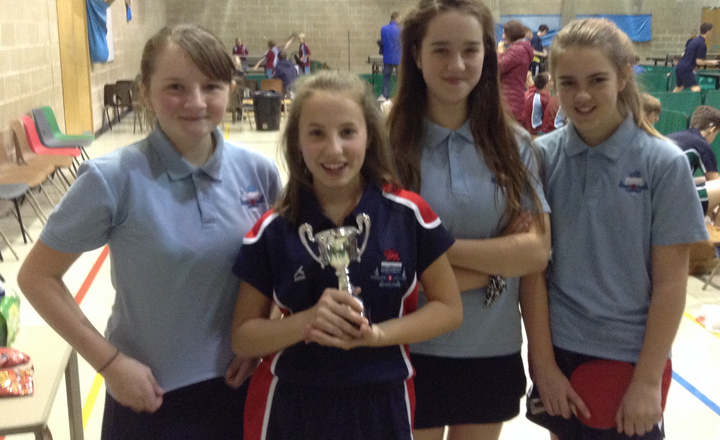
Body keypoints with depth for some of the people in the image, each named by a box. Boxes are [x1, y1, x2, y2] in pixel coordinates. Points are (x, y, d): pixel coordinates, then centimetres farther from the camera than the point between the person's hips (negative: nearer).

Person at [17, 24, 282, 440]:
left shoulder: (258, 171, -7)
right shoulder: (113, 179, -17)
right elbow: (37, 277, -10)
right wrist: (109, 361, -13)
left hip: (237, 383, 3)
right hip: (148, 393, -3)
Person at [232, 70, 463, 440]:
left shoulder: (408, 214, -8)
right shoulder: (273, 231, -7)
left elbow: (449, 308, -3)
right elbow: (243, 338, -4)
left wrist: (375, 334, -17)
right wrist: (306, 322, -21)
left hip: (383, 405, 0)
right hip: (290, 409, 0)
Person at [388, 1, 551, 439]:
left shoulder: (514, 144, -2)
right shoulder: (389, 144, -12)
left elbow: (537, 251, -8)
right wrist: (493, 264, -14)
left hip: (495, 353, 3)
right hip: (413, 352, -3)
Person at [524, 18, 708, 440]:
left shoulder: (664, 163, -10)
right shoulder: (543, 156, -5)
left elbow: (671, 281, -8)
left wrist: (648, 379, -9)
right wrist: (544, 362, -6)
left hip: (632, 356, -2)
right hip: (558, 349, 2)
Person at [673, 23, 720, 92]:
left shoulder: (693, 41, 12)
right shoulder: (702, 44, -14)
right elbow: (699, 62, -15)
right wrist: (711, 62, -2)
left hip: (679, 67, 10)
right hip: (686, 70, -10)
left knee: (678, 88, 24)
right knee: (696, 89, -15)